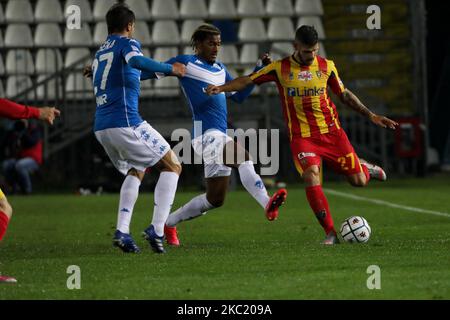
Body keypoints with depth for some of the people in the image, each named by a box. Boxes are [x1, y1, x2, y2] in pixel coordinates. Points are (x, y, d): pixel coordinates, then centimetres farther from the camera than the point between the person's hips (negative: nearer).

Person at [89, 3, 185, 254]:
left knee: (136, 171, 27)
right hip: (126, 123, -8)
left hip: (101, 127, 8)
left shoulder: (100, 53, 23)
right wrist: (170, 68, -15)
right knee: (172, 166, 5)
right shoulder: (127, 43, 0)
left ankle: (122, 231, 8)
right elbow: (136, 61, -24)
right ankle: (157, 230, -9)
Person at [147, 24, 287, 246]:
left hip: (220, 135, 9)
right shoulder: (186, 63, 0)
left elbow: (239, 95, 27)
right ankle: (268, 204, -49)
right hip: (206, 134, -9)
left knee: (215, 199, 11)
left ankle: (169, 223, 26)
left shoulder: (220, 69, 21)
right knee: (244, 158, -34)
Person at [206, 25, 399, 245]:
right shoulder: (280, 68, -2)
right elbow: (248, 80, -2)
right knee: (311, 177, -25)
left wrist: (370, 115, 12)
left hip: (331, 132, 2)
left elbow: (344, 94, 14)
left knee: (358, 181, -2)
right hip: (302, 137, -2)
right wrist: (221, 88, -17)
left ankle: (363, 167, 38)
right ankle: (330, 233, -17)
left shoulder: (326, 66, 3)